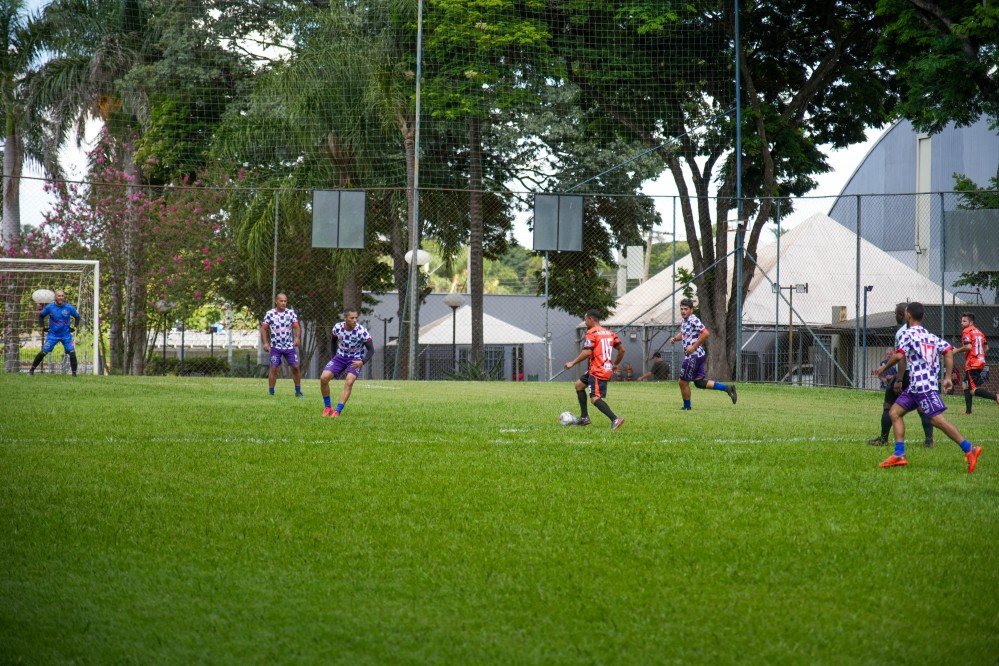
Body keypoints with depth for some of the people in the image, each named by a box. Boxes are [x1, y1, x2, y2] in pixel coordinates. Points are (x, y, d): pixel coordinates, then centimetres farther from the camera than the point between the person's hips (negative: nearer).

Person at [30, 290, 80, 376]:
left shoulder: (69, 307, -5)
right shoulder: (50, 307, -6)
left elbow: (77, 316, 12)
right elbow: (41, 315, 11)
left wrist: (76, 326, 1)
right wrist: (42, 326, 2)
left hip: (66, 334, 1)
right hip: (53, 334, -1)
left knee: (72, 352, -11)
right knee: (43, 352, -7)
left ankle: (74, 373, 0)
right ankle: (31, 370, 5)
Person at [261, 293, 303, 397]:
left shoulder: (291, 312, 3)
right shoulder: (270, 313, -3)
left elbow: (296, 327, 1)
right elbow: (264, 328, -3)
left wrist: (297, 338, -18)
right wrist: (265, 342, -15)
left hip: (289, 345, 2)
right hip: (275, 346, -2)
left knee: (295, 367, -1)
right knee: (274, 368, -9)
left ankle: (298, 391, 12)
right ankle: (271, 393, -4)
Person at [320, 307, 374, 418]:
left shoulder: (362, 332, -21)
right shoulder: (338, 327, -12)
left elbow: (371, 350, -12)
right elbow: (333, 340, 11)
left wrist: (362, 362, -27)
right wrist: (333, 357, 7)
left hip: (355, 360, -3)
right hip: (340, 357, 3)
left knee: (349, 382, -26)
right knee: (323, 378, -12)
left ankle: (338, 411, -24)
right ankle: (328, 407, 5)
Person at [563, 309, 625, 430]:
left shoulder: (591, 333, -10)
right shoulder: (610, 333, 14)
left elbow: (587, 352, -20)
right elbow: (622, 349, 12)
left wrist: (572, 363, -11)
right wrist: (616, 364, 26)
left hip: (597, 371, -9)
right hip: (607, 368, 9)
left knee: (595, 398, -13)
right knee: (579, 384, 23)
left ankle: (615, 419, -28)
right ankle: (584, 417, 24)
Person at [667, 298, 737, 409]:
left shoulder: (693, 320, -16)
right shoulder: (684, 321, 14)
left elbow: (706, 333, -24)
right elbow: (682, 334, 30)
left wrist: (693, 346, -22)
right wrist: (674, 339, 8)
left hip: (693, 356, -10)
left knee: (683, 382, 2)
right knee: (699, 382, 12)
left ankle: (687, 407, 15)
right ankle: (727, 388, 8)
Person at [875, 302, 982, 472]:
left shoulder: (908, 334, -6)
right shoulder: (930, 335, 18)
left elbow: (899, 355, -18)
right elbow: (949, 350, 9)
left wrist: (884, 368, -2)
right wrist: (947, 377, 9)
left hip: (922, 385, -9)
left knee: (937, 419, -12)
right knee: (894, 412, 11)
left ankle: (969, 450, -15)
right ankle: (899, 455, 5)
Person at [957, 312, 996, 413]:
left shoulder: (966, 331, -7)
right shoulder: (979, 332, 18)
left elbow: (968, 347, -20)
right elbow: (986, 348, 19)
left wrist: (956, 351, -7)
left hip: (972, 365, -9)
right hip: (981, 363, 9)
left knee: (973, 390, -11)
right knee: (965, 384, 20)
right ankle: (968, 409, 18)